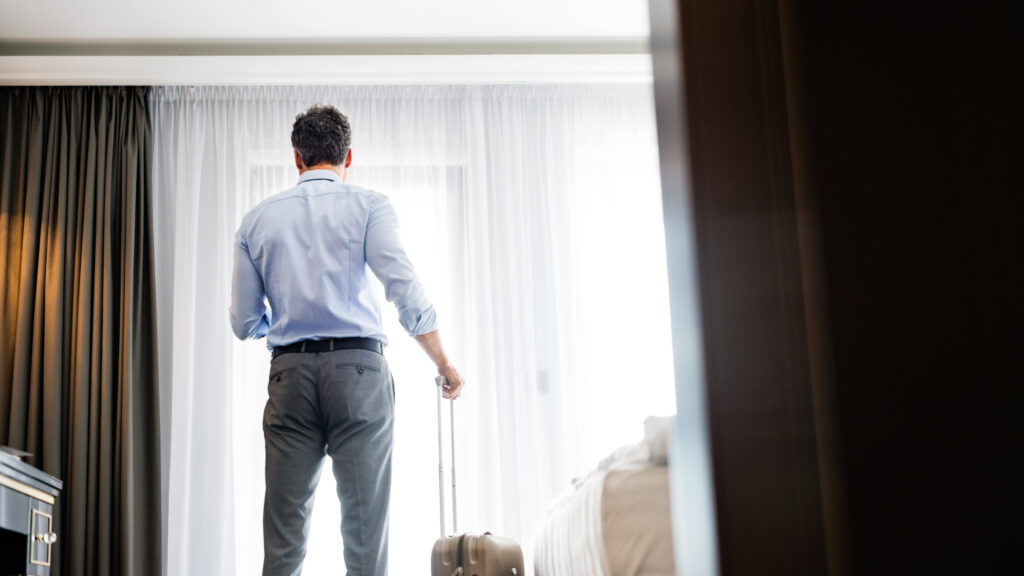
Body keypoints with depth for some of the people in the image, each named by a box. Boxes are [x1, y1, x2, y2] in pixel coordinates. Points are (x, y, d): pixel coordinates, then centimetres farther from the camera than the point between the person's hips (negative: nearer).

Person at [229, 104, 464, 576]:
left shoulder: (257, 220, 12)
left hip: (290, 372, 3)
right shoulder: (369, 205, 4)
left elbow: (245, 323, 11)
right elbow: (404, 289, -8)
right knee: (364, 525, -1)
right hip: (358, 367, -2)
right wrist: (444, 365, 0)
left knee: (284, 533, 4)